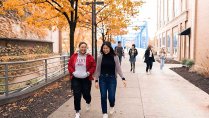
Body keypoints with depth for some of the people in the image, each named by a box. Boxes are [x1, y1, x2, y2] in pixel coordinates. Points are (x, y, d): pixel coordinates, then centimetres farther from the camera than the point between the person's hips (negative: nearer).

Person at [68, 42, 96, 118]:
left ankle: (88, 102, 46)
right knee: (77, 95, 0)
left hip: (86, 79, -1)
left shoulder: (89, 57, -4)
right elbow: (69, 65, 5)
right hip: (75, 79, 1)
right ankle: (77, 112, 16)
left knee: (86, 94, 7)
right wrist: (72, 72, -9)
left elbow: (93, 66, -2)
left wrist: (89, 73, -14)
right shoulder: (74, 56, 1)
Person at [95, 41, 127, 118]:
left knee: (111, 96, -1)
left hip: (112, 78, -1)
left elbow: (118, 68, -5)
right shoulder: (100, 57, -3)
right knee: (103, 96, 3)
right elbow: (98, 69, 2)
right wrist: (96, 80, 0)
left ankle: (112, 106, 35)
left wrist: (123, 78, -14)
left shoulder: (115, 57, -5)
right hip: (102, 79, 1)